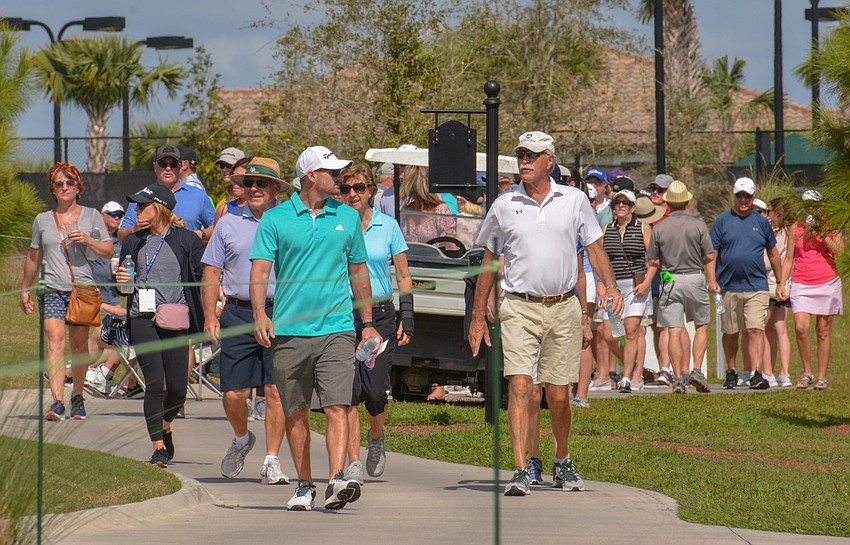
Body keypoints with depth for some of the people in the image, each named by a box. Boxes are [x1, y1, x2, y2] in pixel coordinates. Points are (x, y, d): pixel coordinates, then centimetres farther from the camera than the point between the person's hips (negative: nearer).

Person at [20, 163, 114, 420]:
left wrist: (87, 240, -11)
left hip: (83, 287, 0)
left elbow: (108, 252, 6)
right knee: (55, 341, -16)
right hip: (52, 289, 0)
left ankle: (77, 396, 23)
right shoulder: (42, 220, 13)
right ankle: (57, 401, -25)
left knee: (79, 346, 5)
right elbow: (33, 257, 23)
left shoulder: (91, 216, 9)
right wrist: (25, 289, 23)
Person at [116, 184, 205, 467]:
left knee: (178, 389, 0)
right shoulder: (133, 242, 12)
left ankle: (165, 426, 32)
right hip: (143, 320, 1)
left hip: (176, 323, -1)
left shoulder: (186, 241, 2)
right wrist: (120, 280, -2)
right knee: (154, 384, -9)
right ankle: (158, 446, -1)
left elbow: (206, 274, -1)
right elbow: (121, 282, 20)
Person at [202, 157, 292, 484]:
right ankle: (241, 440, 29)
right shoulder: (228, 225, 12)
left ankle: (272, 462, 3)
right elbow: (211, 272, 13)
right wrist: (210, 314, 2)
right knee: (233, 393, 0)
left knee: (276, 391, -5)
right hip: (237, 315, 1)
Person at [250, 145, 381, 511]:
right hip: (289, 330, 0)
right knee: (295, 413, 7)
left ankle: (337, 481, -22)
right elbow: (260, 268, -3)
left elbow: (359, 271, 20)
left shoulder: (348, 218, 11)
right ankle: (304, 485, 18)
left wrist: (368, 323, 20)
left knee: (337, 408, -14)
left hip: (336, 328, 0)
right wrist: (260, 314, -19)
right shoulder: (276, 219, 3)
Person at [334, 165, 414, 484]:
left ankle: (376, 440, 27)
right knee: (349, 392, -8)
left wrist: (407, 317, 1)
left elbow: (403, 274, 9)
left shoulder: (387, 226, 5)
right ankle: (353, 463, -2)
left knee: (375, 391, -5)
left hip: (379, 314, 0)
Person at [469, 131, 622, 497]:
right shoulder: (504, 205, 5)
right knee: (519, 386, -14)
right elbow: (488, 261, 12)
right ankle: (520, 471, -18)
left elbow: (594, 248, 10)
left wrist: (610, 285, -9)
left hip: (563, 308, 1)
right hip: (519, 307, -1)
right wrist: (478, 316, 11)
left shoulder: (574, 201, 5)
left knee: (558, 395, 6)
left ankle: (563, 463, 29)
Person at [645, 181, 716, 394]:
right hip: (695, 279, 0)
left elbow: (652, 262, 2)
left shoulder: (659, 228, 0)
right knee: (702, 326, 15)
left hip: (670, 282, 0)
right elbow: (709, 256, -4)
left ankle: (679, 377, -4)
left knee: (673, 332, 2)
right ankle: (697, 370, 1)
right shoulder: (698, 225, -3)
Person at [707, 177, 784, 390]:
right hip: (728, 287, 0)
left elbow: (773, 254, 19)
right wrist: (712, 280, -11)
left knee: (755, 330, -11)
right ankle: (731, 372, 25)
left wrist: (780, 283, 20)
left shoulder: (761, 222, 11)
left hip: (756, 287, 0)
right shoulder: (722, 221, 5)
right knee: (730, 332, 10)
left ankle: (756, 374, -16)